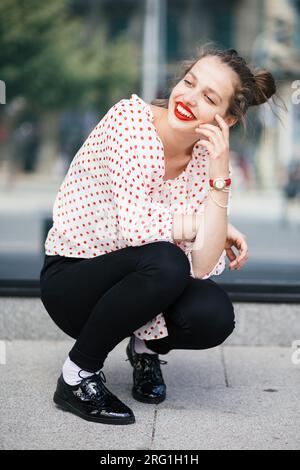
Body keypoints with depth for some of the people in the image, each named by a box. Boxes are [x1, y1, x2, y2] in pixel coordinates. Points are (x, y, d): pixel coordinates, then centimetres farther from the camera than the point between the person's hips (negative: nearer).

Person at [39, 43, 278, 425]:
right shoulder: (131, 117, -20)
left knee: (214, 315, -25)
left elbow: (202, 267, -17)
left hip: (145, 284, 5)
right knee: (164, 261, -34)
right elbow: (135, 228, -30)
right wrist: (206, 223, -15)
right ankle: (77, 376, -13)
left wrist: (219, 175, -23)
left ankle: (146, 346, 12)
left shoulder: (207, 157, -5)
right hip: (70, 281, -4)